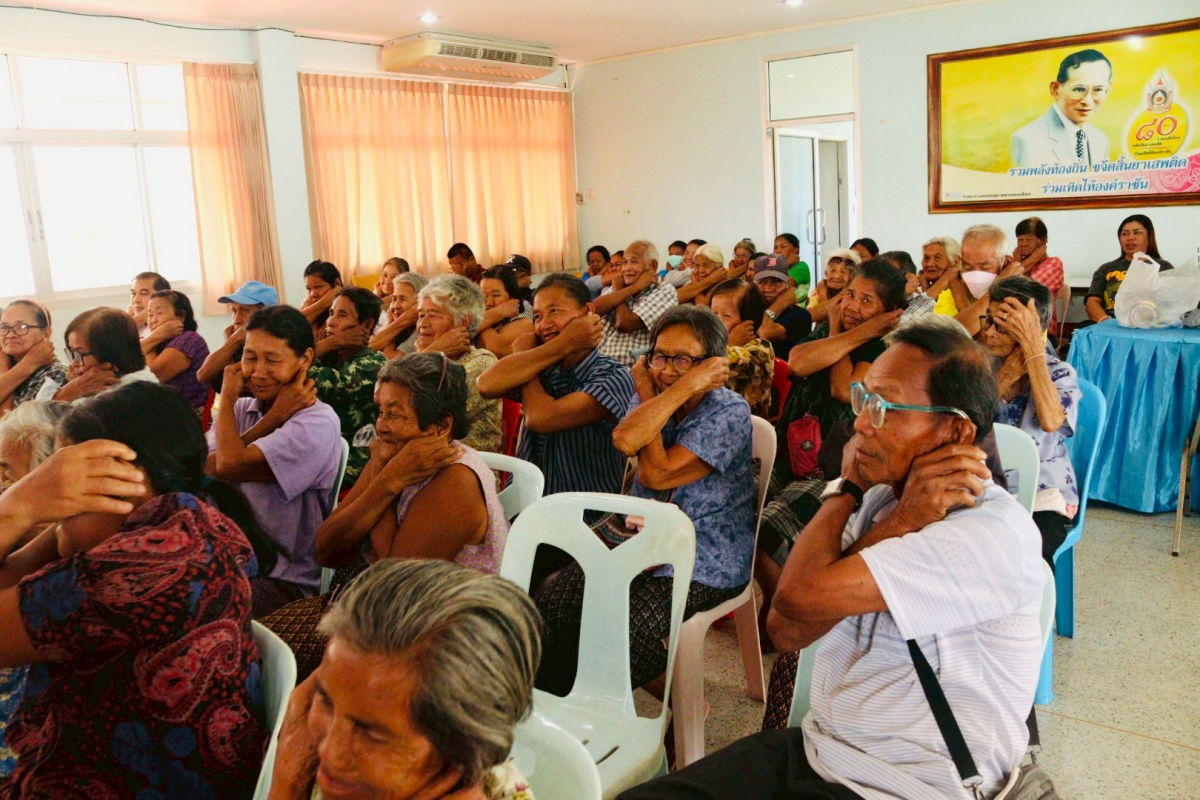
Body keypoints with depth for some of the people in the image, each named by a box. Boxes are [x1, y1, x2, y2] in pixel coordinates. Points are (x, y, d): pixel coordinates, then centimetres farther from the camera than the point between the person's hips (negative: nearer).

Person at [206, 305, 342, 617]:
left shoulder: (318, 423, -12)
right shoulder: (241, 409, 10)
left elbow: (230, 465, -21)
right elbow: (202, 469, -8)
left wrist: (227, 398, -4)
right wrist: (272, 420, -12)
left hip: (284, 579, -6)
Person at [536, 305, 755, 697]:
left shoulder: (731, 412, -10)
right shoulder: (652, 397, 7)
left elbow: (656, 473, -20)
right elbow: (625, 440, -20)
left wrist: (649, 395, -12)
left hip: (705, 565, -6)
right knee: (551, 600, -13)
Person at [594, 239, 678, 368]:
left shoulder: (665, 292, 0)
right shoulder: (612, 289, 16)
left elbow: (625, 323, -12)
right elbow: (592, 310, -6)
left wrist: (618, 290, 5)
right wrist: (634, 288, -7)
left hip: (632, 370, -4)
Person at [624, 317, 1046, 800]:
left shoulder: (995, 533, -18)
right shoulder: (883, 495, 4)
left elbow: (802, 595, -26)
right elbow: (786, 631, -6)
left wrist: (845, 493, -9)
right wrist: (897, 523, -12)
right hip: (814, 749, 7)